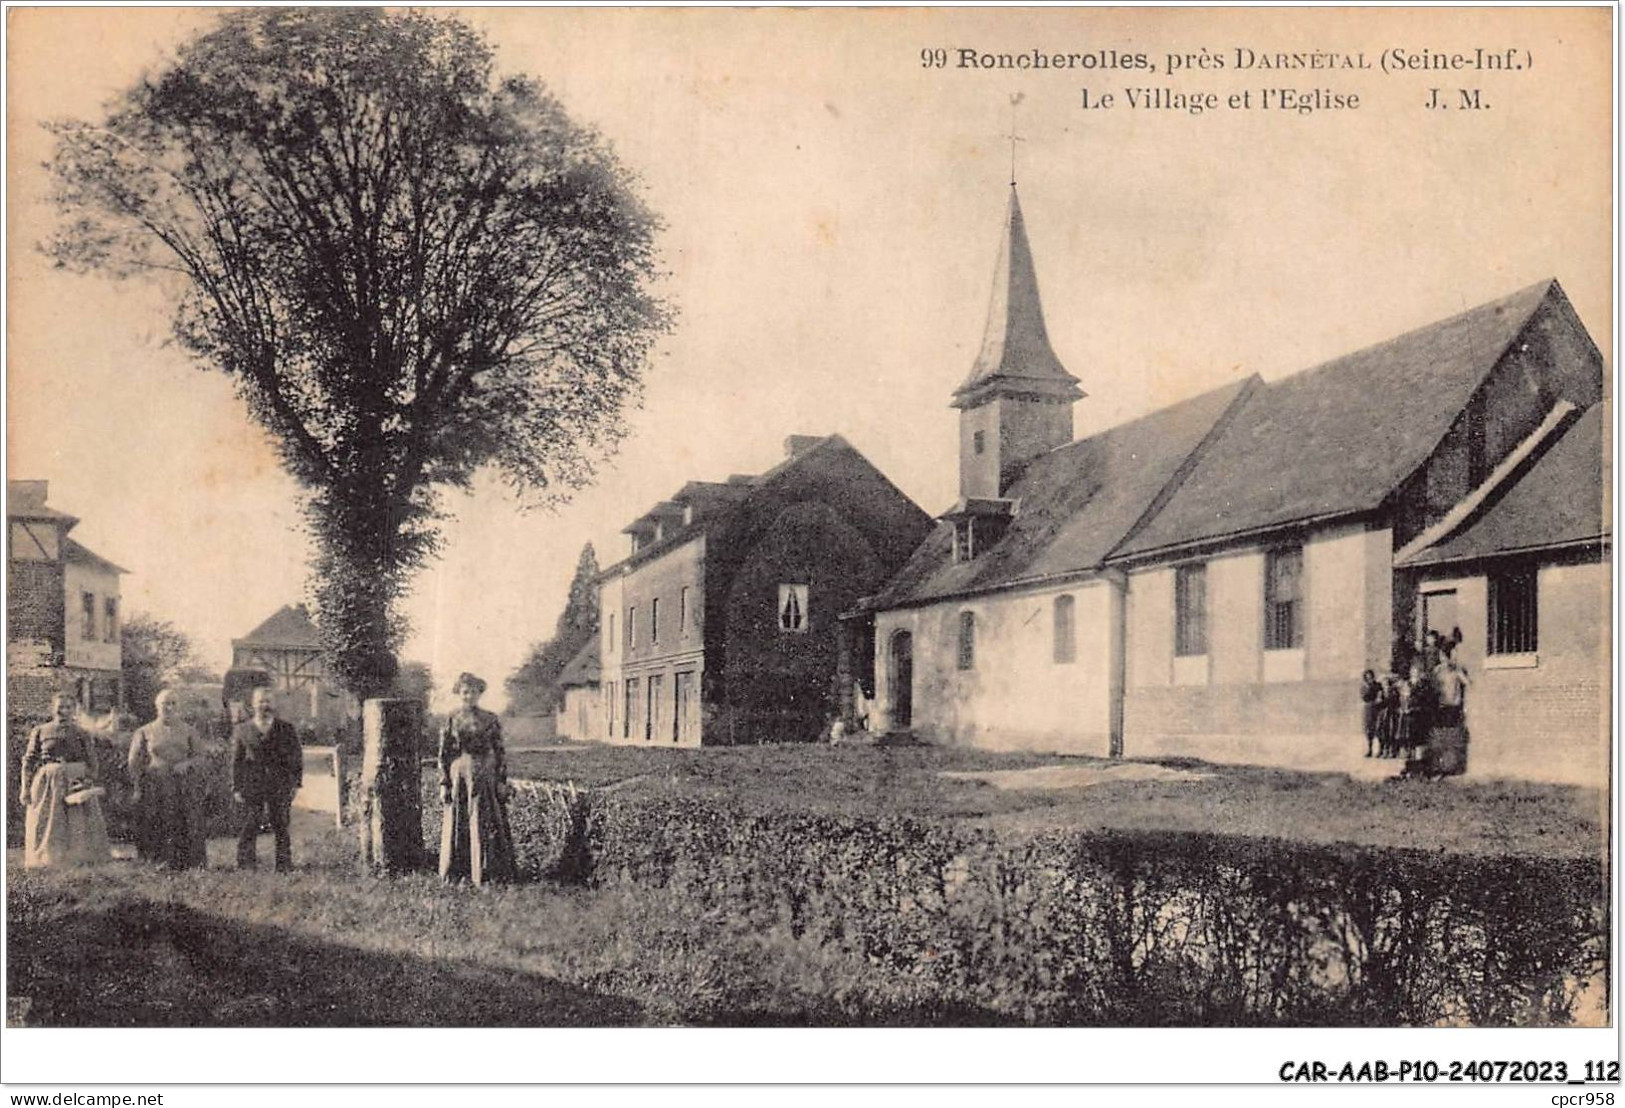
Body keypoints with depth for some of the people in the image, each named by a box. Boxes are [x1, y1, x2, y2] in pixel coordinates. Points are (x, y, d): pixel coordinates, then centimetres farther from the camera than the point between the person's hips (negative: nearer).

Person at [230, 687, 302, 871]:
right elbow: (236, 761, 6)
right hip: (251, 786, 0)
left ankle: (284, 867, 10)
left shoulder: (286, 729, 8)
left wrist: (295, 783, 1)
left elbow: (297, 757, 9)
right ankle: (244, 868, 4)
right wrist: (236, 788, 0)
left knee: (281, 828, 2)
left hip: (280, 787, 0)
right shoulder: (241, 730, 7)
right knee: (248, 830, -2)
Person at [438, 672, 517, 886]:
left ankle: (489, 871, 7)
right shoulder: (452, 720, 3)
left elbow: (499, 750, 6)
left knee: (485, 824, 0)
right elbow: (444, 754, 3)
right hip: (459, 776, 0)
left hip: (485, 777, 0)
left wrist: (502, 780, 0)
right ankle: (457, 872, 11)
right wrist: (444, 784, -3)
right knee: (458, 826, 2)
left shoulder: (490, 720, 4)